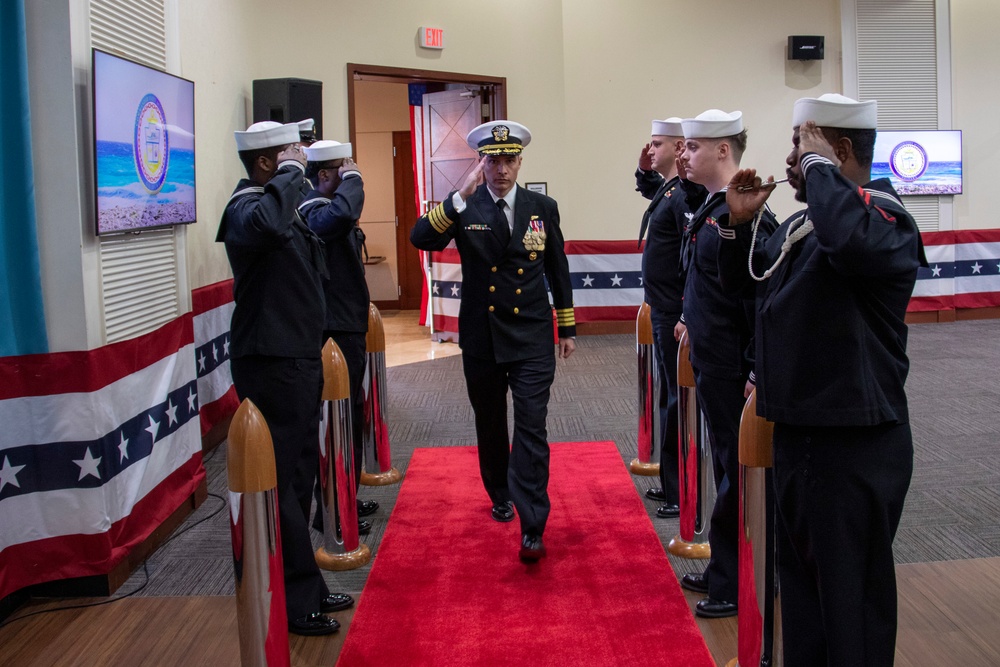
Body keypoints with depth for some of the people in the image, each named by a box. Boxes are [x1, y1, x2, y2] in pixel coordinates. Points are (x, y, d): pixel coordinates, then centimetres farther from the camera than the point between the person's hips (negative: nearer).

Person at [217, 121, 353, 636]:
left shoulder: (281, 203, 14)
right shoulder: (246, 207, -16)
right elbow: (266, 225, -43)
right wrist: (290, 173, -28)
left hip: (297, 360, 10)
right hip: (271, 364, -10)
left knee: (299, 476, 17)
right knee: (280, 481, -2)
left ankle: (304, 590, 31)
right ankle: (295, 602, 8)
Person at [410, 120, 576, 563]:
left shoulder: (543, 208, 2)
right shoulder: (464, 209, -3)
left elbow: (558, 272, 10)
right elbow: (420, 238, -20)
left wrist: (568, 328, 12)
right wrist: (461, 197, -28)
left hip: (531, 338, -1)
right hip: (481, 339, 1)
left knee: (532, 428, -8)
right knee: (490, 425, 17)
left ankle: (532, 527, -6)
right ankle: (500, 494, 40)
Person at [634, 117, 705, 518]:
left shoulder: (685, 195, -18)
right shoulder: (667, 189, 10)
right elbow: (648, 189, 33)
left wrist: (687, 318, -30)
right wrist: (644, 170, 15)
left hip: (675, 315, -10)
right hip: (662, 311, 10)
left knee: (676, 399, -2)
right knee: (670, 396, 17)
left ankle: (683, 496, 8)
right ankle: (671, 484, 29)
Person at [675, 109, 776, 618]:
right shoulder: (710, 209, 10)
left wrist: (758, 376, -22)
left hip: (733, 372, -10)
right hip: (711, 365, 10)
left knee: (737, 475, 2)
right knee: (726, 468, 18)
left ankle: (739, 587, 16)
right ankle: (723, 572, 32)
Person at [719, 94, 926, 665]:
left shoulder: (881, 215, -16)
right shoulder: (801, 226, 11)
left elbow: (853, 241, -42)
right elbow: (741, 279, 23)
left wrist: (818, 163, -25)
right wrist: (738, 222, 4)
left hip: (855, 446, -9)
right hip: (797, 433, 9)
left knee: (851, 596, 2)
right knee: (800, 576, 22)